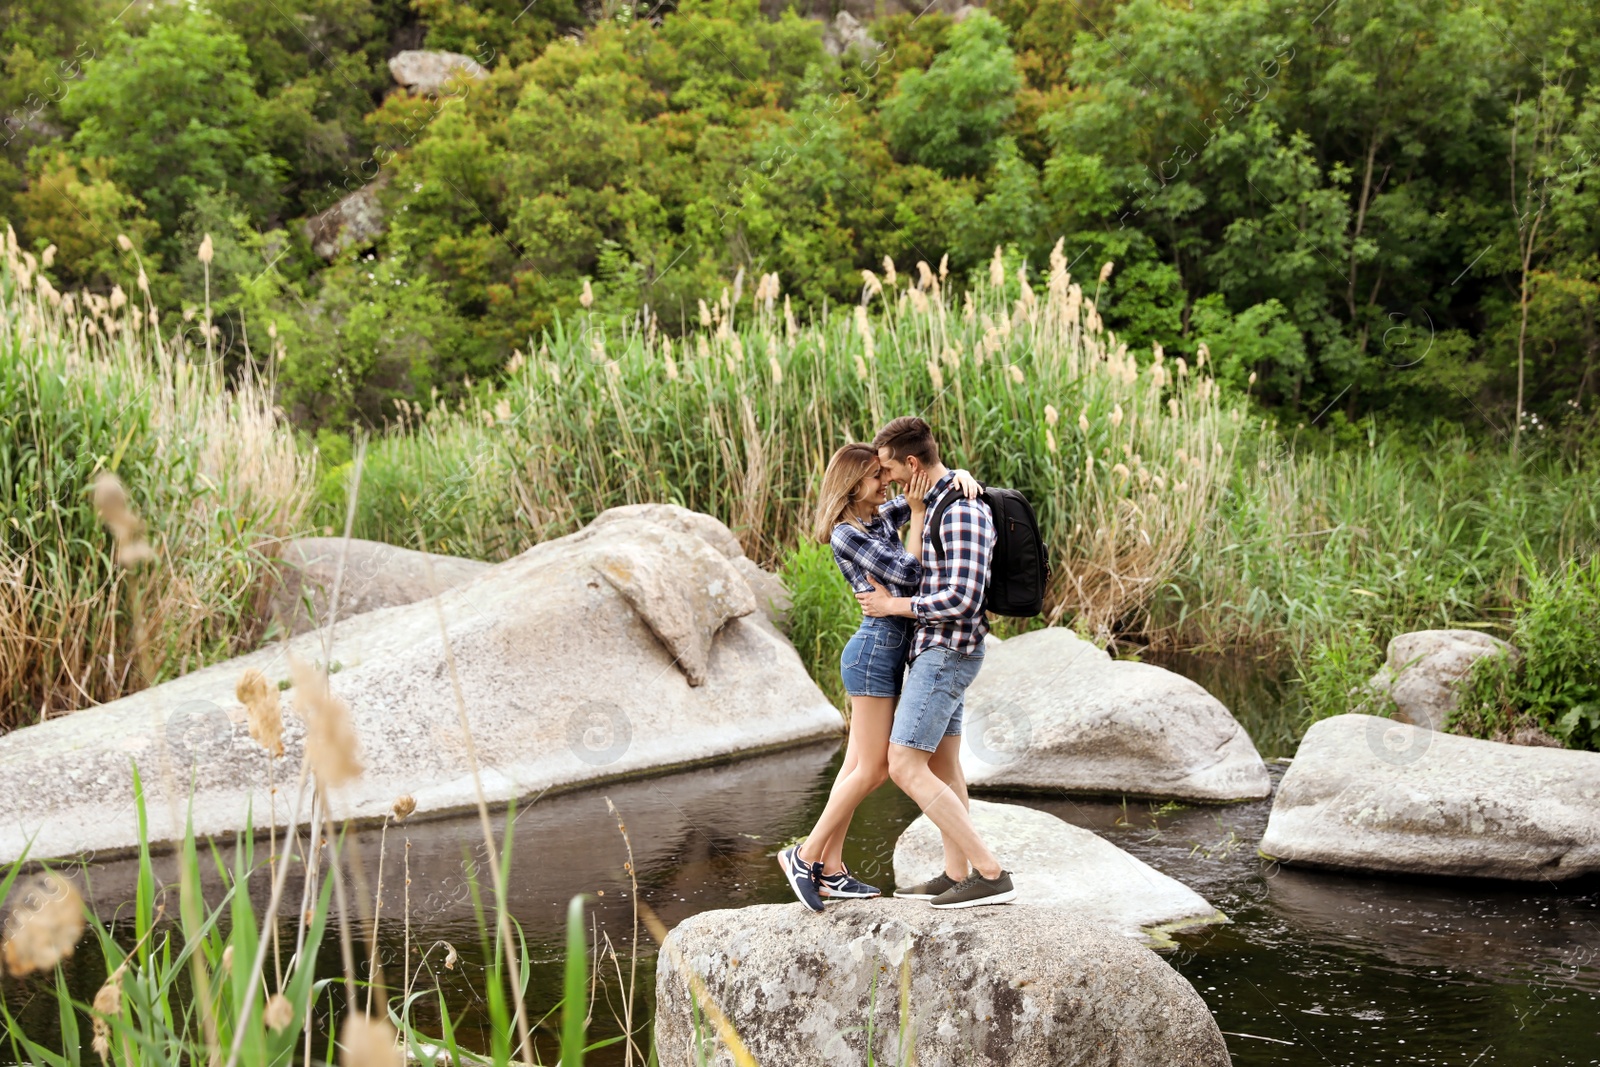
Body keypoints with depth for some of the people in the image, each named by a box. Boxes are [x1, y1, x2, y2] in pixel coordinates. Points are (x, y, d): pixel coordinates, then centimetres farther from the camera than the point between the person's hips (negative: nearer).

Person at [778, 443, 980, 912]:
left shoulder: (882, 517, 12)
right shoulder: (846, 534, -13)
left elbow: (931, 482, 16)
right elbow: (908, 574, -17)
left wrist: (961, 477, -7)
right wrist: (917, 511, -13)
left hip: (890, 649, 9)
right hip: (876, 648, -9)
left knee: (859, 766, 9)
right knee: (872, 769, -5)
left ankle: (830, 869, 13)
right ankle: (806, 855, 3)